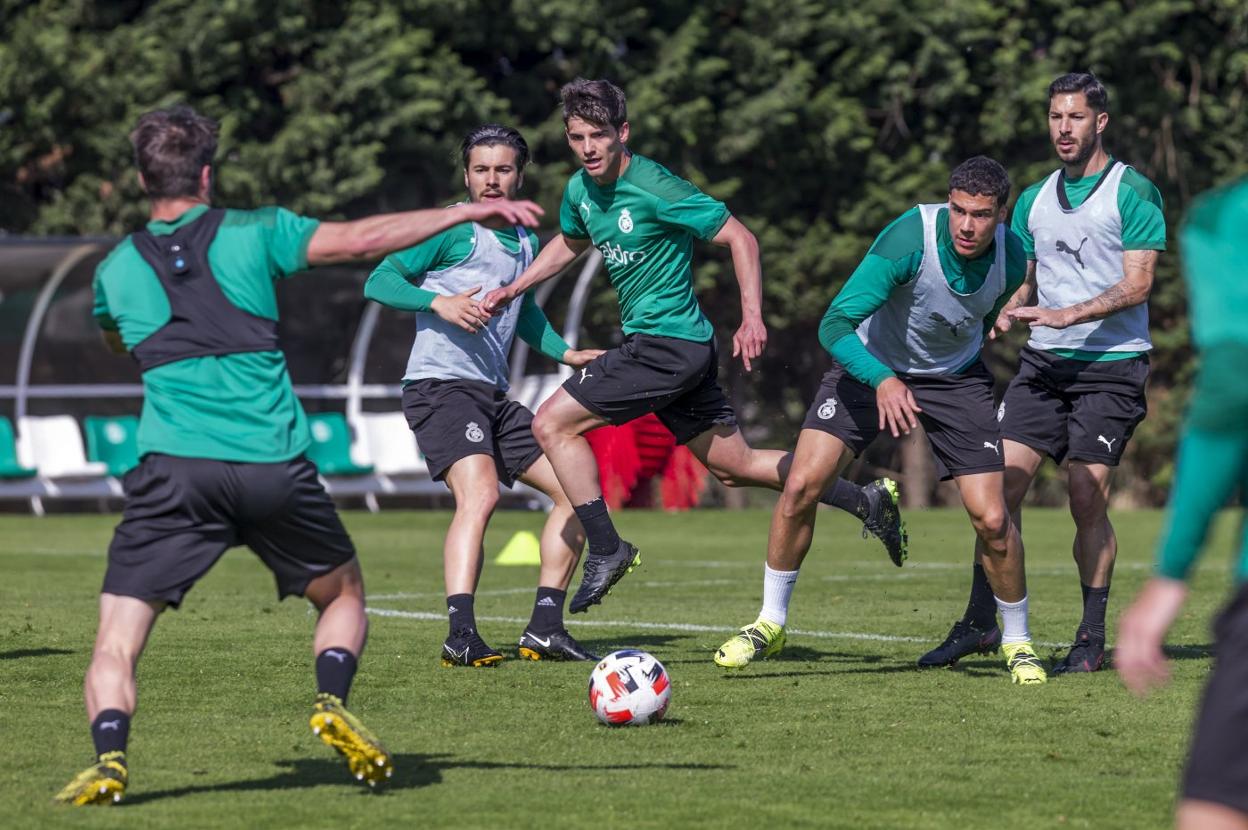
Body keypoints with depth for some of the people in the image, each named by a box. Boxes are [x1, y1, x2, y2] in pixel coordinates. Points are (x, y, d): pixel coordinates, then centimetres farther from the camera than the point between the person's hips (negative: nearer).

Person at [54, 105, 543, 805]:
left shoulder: (116, 269, 14)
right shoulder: (253, 234, 7)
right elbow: (363, 240, 1)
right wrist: (470, 211, 7)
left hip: (176, 471, 0)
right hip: (277, 468, 0)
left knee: (118, 637, 1)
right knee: (344, 593, 23)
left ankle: (110, 759, -22)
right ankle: (334, 703, -1)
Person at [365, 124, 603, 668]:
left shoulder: (526, 242, 19)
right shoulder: (452, 229, -3)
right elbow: (379, 282, -8)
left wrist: (566, 353, 24)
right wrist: (439, 302, -22)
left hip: (493, 397, 9)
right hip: (440, 384, -8)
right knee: (480, 493, -29)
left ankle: (544, 626, 10)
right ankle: (461, 636, -37)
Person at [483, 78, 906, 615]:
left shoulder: (654, 189, -18)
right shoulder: (580, 189, 7)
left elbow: (740, 239, -14)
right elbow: (569, 243, 29)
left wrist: (753, 318, -21)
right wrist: (514, 288, 18)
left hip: (667, 344, -9)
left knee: (552, 424, -12)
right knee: (733, 466, 15)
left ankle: (605, 550, -7)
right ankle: (867, 501, 23)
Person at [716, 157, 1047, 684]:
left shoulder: (1011, 257, -16)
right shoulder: (910, 236, -30)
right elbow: (834, 325, -33)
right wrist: (883, 380, -47)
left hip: (956, 378, 2)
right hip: (870, 365, -2)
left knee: (991, 518, -10)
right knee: (801, 486, -16)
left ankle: (1018, 642, 13)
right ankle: (770, 624, 3)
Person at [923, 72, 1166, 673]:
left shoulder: (1133, 192, -5)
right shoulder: (1035, 199, 14)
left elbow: (1137, 284, -11)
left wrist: (1067, 315, -20)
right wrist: (1010, 311, 0)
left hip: (1110, 365, -5)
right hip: (1043, 360, 5)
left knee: (1087, 496, -8)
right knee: (1002, 482, -5)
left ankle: (1092, 637, 3)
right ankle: (980, 621, 2)